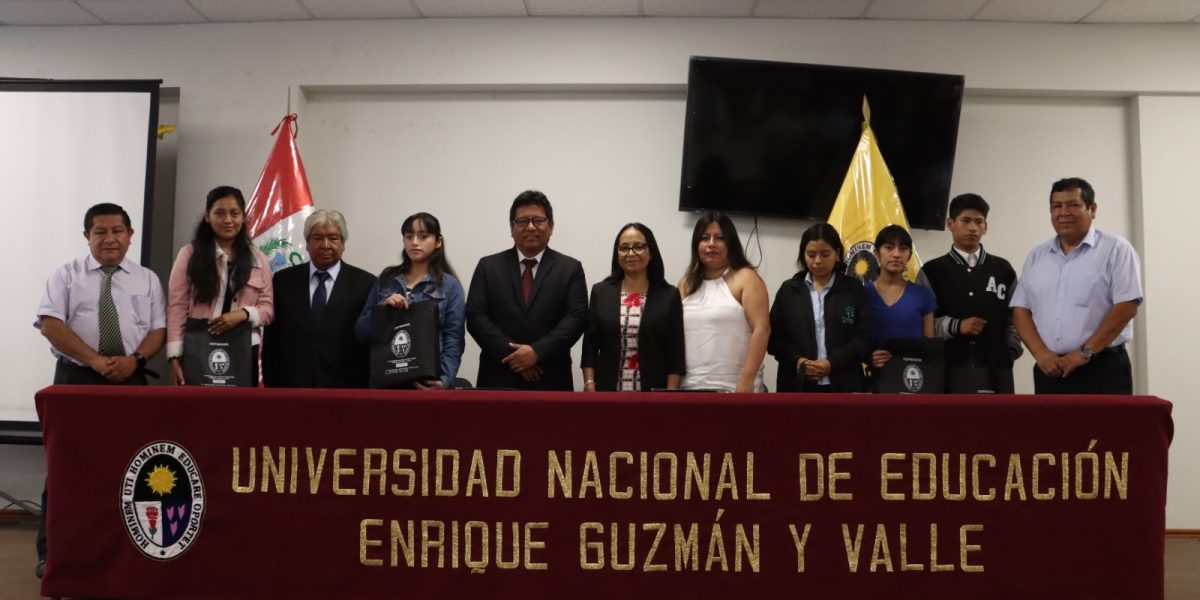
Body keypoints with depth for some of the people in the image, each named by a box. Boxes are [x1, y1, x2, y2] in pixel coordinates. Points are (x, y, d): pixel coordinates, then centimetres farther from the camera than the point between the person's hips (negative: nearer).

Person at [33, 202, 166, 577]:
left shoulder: (147, 279, 11)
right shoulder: (66, 276, 6)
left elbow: (158, 329, 6)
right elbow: (50, 324, -5)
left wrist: (134, 359, -14)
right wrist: (95, 360, -16)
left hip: (130, 380, 1)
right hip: (76, 377, -1)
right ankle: (52, 551, 7)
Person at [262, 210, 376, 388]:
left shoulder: (365, 283, 0)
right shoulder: (283, 280, 8)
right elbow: (271, 342, 10)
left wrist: (365, 388, -5)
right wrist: (271, 385, 4)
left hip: (345, 388, -2)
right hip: (291, 386, 2)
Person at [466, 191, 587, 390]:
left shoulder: (570, 268, 6)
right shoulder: (488, 266, 8)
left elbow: (577, 318, -4)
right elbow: (475, 316, -1)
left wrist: (537, 352, -16)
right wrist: (511, 354, -13)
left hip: (550, 381, 0)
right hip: (498, 379, 1)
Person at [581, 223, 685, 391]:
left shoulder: (669, 295, 1)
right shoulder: (600, 292, 4)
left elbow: (675, 354, -2)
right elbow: (590, 346, 3)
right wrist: (590, 388, -5)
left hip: (653, 392, -1)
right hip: (607, 390, 1)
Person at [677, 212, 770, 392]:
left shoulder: (746, 278, 1)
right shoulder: (686, 284, 14)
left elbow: (761, 329, -8)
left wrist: (746, 381, -16)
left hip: (733, 389, -4)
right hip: (690, 388, 4)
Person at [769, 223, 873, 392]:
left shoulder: (854, 290, 5)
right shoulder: (788, 290, 9)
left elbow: (864, 337, -1)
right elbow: (774, 336, 6)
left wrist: (832, 362, -14)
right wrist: (797, 360, -12)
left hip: (843, 386, -1)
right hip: (798, 386, 1)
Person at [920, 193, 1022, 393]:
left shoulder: (1003, 269, 11)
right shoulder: (932, 271, 3)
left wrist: (1011, 351, 2)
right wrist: (956, 326, -13)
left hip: (995, 370, 2)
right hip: (949, 370, -2)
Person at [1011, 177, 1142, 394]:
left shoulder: (1115, 249, 0)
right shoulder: (1036, 257, 13)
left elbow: (1127, 306, -9)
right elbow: (1021, 309, 9)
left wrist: (1085, 352, -13)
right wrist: (1040, 352, -7)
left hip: (1102, 369, -4)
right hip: (1049, 371, 4)